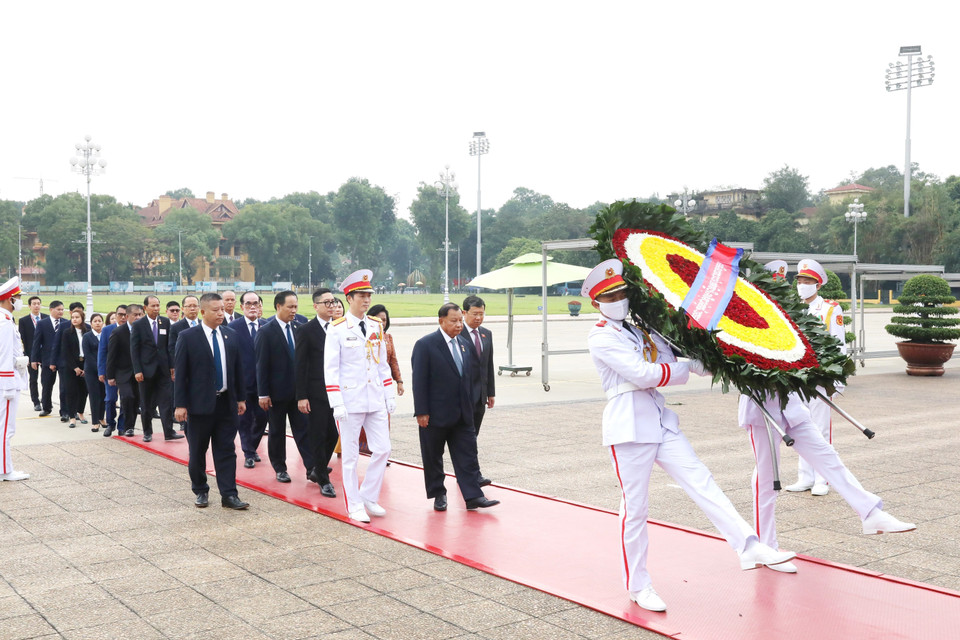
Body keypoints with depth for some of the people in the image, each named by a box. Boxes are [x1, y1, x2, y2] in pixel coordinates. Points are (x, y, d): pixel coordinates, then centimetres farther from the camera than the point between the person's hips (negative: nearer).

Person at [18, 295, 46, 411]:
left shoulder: (47, 318, 4)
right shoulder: (23, 321, 0)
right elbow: (22, 340, -1)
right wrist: (25, 355, -8)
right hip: (31, 353, -1)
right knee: (33, 379, 6)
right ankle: (36, 403, 14)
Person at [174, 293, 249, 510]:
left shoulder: (230, 335, 7)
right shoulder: (188, 337, -6)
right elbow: (180, 373, -7)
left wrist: (240, 398, 10)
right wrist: (180, 404, -11)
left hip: (226, 402, 3)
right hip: (200, 403, -3)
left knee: (226, 450, 2)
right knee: (197, 452, 9)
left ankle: (229, 495, 5)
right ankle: (201, 491, 24)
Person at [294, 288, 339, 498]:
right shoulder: (307, 330, -7)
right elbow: (301, 365, -8)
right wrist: (301, 396, -12)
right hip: (316, 392, -5)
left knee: (333, 434, 9)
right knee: (319, 437, 2)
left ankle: (316, 470, 30)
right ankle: (324, 480, 13)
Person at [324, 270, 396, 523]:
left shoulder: (376, 326, 8)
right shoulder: (337, 329, -7)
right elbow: (330, 369, -9)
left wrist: (390, 395, 9)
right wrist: (337, 404, -14)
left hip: (376, 400, 5)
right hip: (350, 400, -5)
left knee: (382, 449, 3)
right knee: (350, 456, 4)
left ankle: (369, 497, 20)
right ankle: (355, 506, 15)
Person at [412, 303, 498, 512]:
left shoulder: (464, 344, 10)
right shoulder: (425, 345, -10)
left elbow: (474, 375, 19)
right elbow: (419, 381, -13)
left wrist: (471, 402, 10)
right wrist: (421, 412, -16)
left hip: (463, 414, 5)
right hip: (435, 414, -5)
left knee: (468, 455, 2)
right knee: (433, 457, 7)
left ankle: (473, 496, 3)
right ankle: (438, 495, 21)